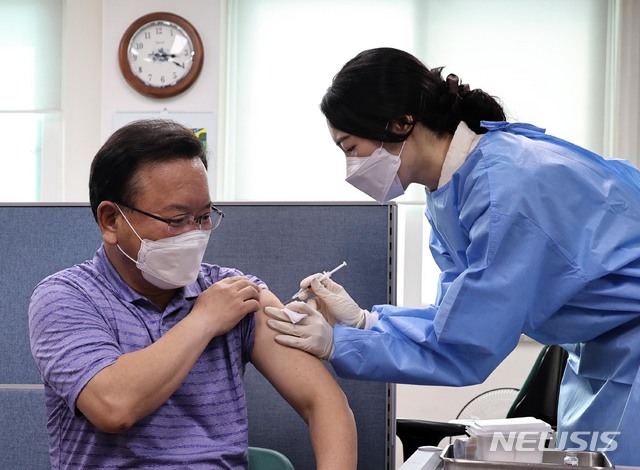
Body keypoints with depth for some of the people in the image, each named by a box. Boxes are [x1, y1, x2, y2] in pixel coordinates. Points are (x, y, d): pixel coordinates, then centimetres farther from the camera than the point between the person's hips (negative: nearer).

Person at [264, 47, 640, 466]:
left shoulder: (506, 188, -30)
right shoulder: (453, 182, -2)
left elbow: (464, 351, -26)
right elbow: (464, 318, 3)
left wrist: (337, 345, -21)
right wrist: (364, 320, -9)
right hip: (600, 347, 9)